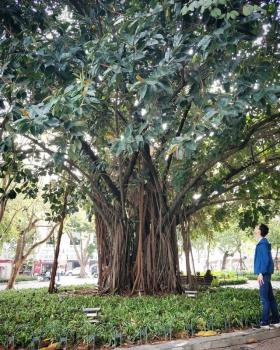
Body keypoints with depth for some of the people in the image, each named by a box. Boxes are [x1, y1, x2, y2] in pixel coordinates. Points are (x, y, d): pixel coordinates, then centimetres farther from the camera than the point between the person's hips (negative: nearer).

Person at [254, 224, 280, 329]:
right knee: (270, 298, 13)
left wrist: (261, 273, -20)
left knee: (264, 299, -5)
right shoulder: (263, 243, 15)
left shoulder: (262, 244, -14)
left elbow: (266, 259, -20)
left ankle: (264, 323, 0)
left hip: (264, 274, -10)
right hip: (265, 274, 10)